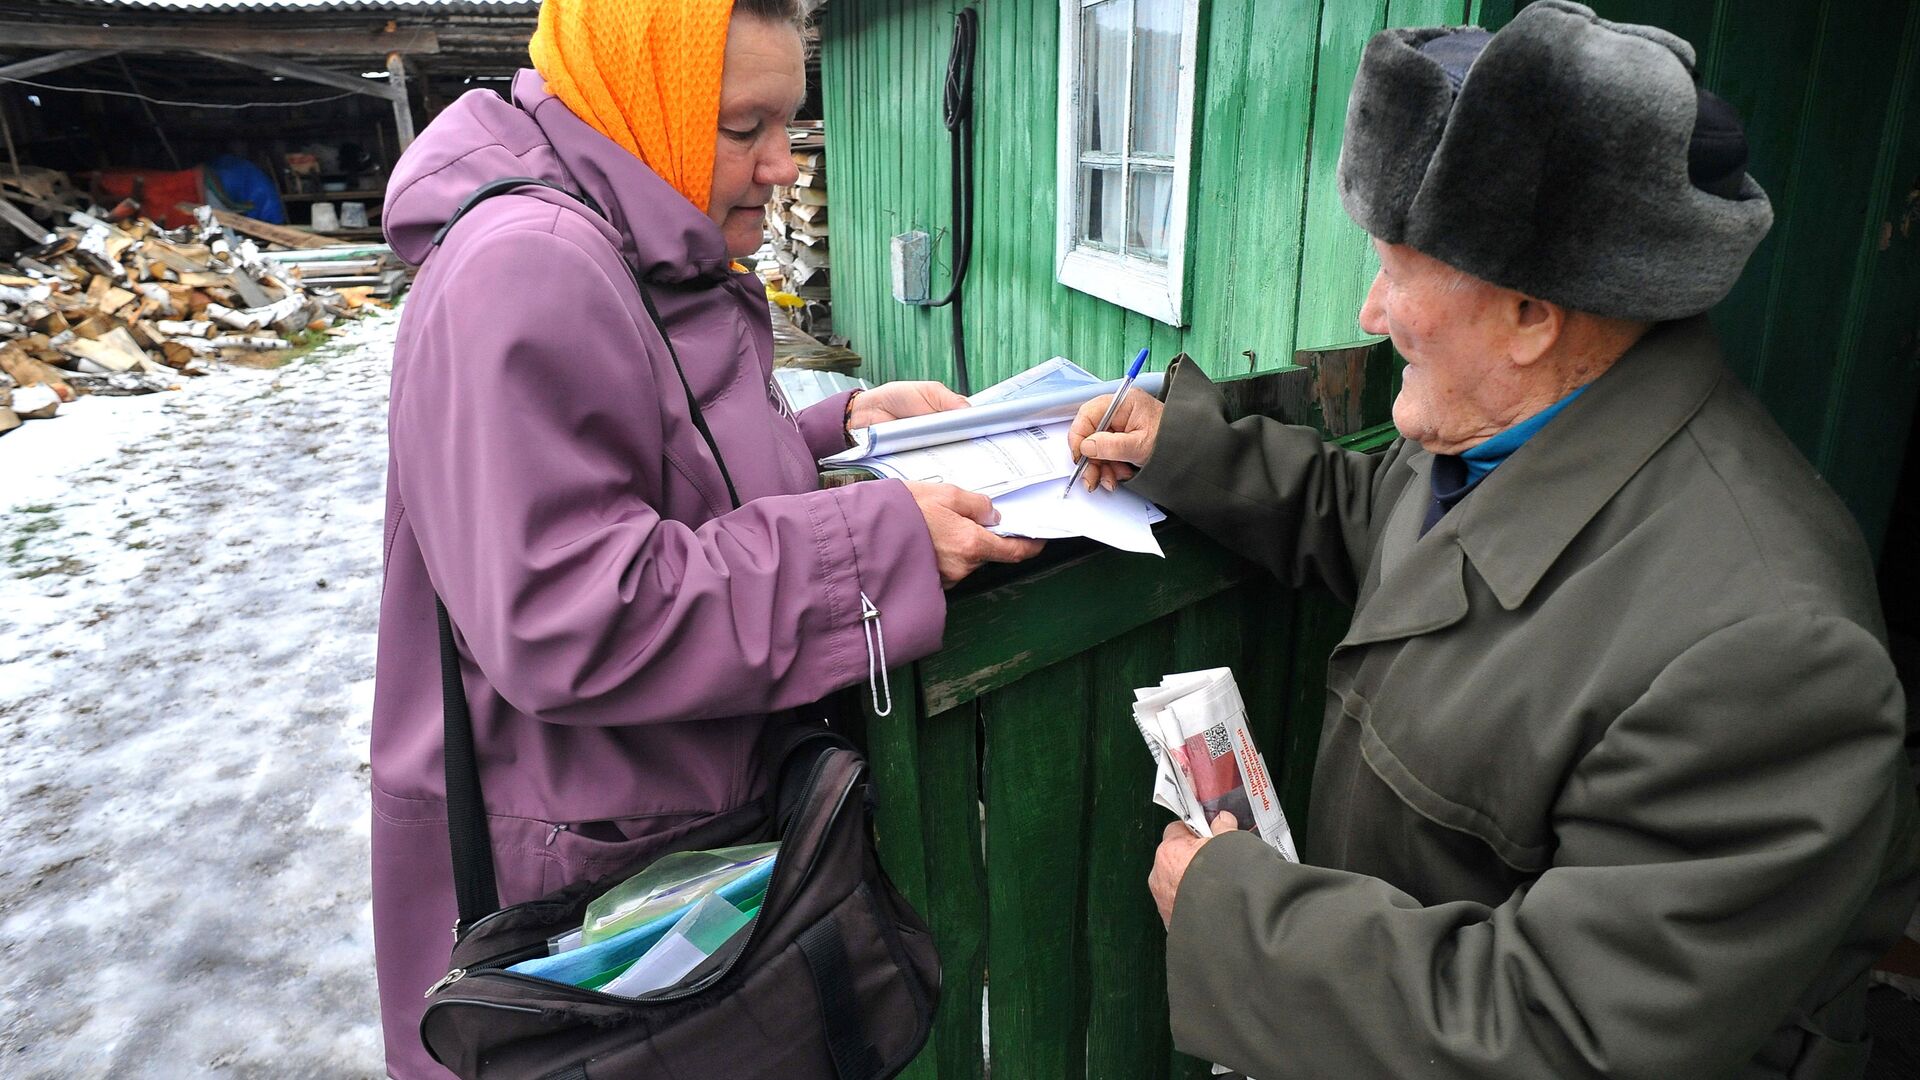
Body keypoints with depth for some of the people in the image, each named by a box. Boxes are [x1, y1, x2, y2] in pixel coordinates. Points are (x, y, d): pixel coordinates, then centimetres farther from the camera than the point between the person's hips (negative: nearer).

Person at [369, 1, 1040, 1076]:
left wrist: (847, 424, 1)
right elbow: (563, 622, -30)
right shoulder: (527, 276, -25)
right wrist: (882, 543, -29)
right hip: (568, 859, -9)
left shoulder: (662, 262, 7)